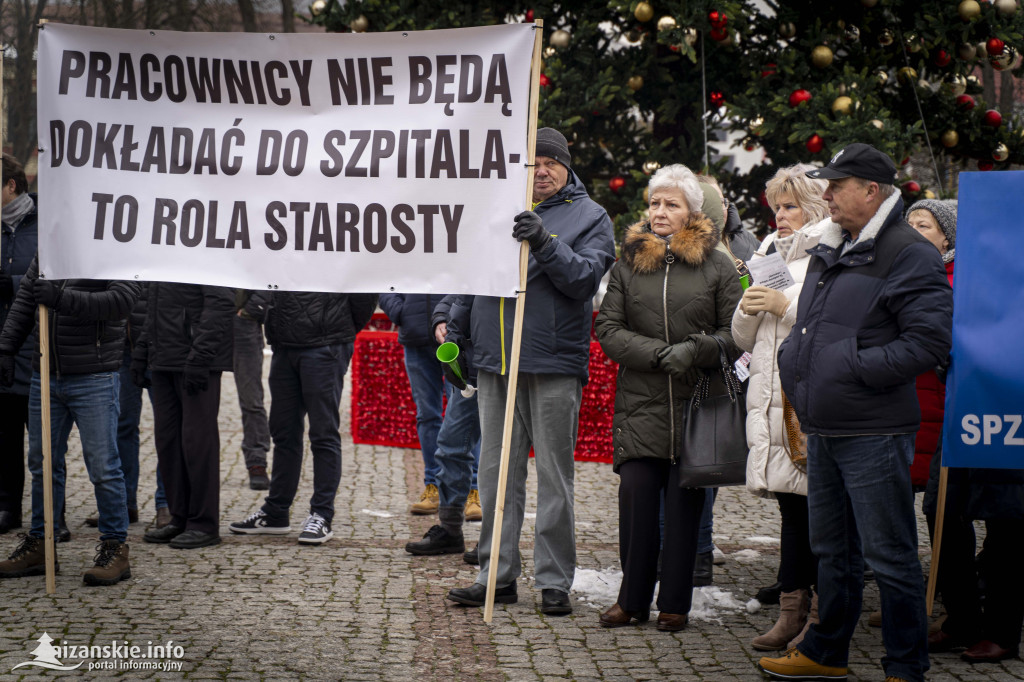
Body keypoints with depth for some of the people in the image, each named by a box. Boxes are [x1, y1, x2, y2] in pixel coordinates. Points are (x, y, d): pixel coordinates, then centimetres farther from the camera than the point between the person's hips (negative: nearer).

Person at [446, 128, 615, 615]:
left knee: (554, 475, 0)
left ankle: (555, 580, 7)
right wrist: (451, 324, 11)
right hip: (495, 360, 4)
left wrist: (545, 243, -23)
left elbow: (586, 277, -10)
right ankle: (497, 574, 15)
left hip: (555, 362, -4)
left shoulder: (589, 216, 4)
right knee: (497, 471, 7)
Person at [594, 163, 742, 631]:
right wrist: (659, 353, -10)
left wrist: (695, 351, -15)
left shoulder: (717, 265, 5)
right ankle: (632, 598, 9)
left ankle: (674, 603, 13)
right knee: (636, 496, -4)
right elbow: (608, 329, 4)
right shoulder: (628, 263, 10)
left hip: (695, 404, -1)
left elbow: (736, 331, 2)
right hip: (640, 403, 1)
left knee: (684, 503, 2)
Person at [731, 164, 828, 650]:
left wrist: (786, 306, -14)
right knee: (791, 506, 9)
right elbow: (743, 339, 22)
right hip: (770, 400, 7)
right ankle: (793, 609, 13)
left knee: (818, 507, -3)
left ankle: (821, 614, 4)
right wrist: (748, 310, 2)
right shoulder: (769, 256, 20)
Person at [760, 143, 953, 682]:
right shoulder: (829, 252, 16)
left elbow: (929, 342, -19)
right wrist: (793, 360, 11)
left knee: (889, 556, -2)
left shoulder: (909, 255, -11)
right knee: (832, 550, 19)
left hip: (874, 434, -9)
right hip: (823, 430, 9)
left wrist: (855, 367, -19)